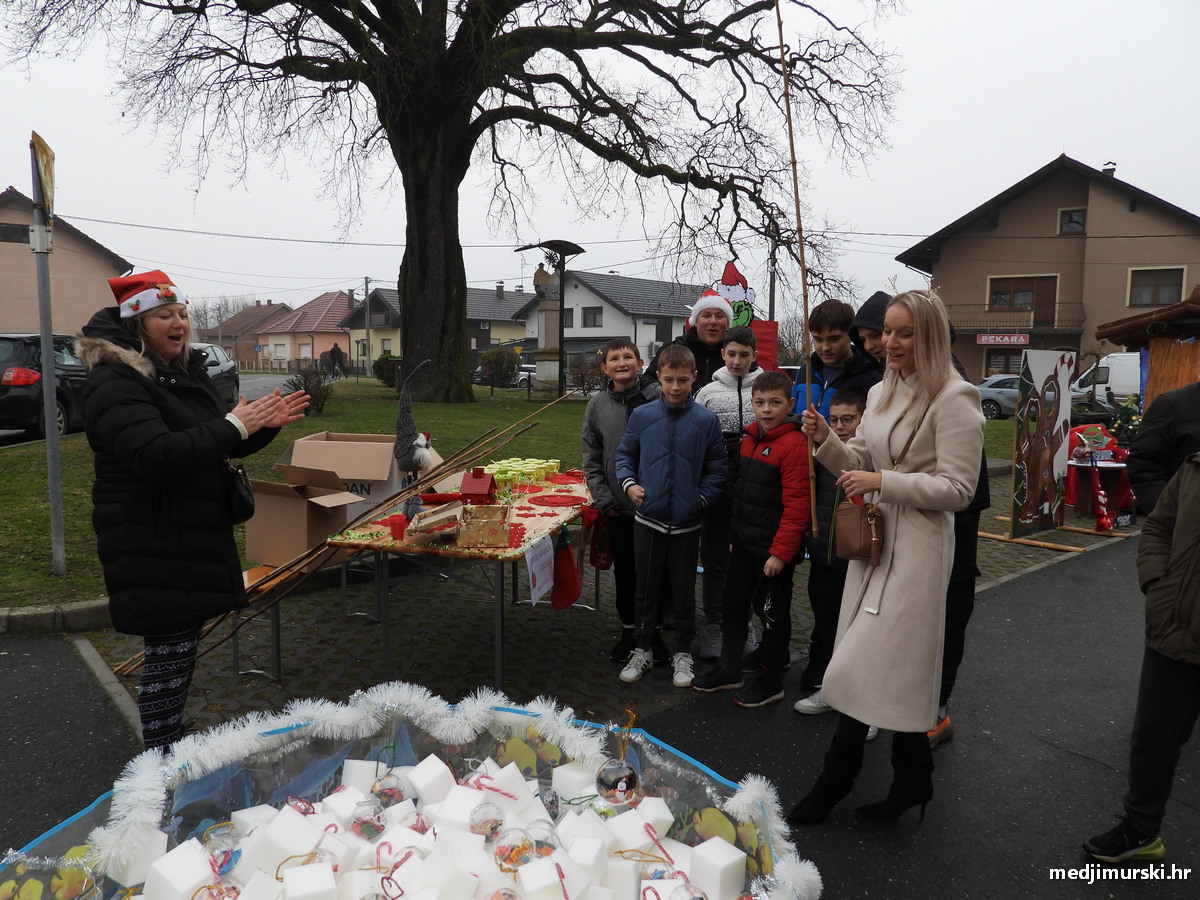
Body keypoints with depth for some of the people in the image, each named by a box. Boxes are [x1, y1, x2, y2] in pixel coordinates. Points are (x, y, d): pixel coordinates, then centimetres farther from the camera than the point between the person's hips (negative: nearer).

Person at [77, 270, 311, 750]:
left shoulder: (187, 372, 14)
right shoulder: (116, 383, -15)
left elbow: (221, 447, 19)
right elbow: (155, 455, -29)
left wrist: (263, 425, 0)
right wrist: (233, 426, -25)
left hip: (196, 538, 9)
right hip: (152, 545, -9)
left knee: (180, 647, 18)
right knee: (169, 653, -3)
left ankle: (174, 748, 33)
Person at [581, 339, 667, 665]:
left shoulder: (659, 396, -8)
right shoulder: (597, 406, 3)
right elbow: (591, 460, 7)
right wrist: (603, 498, -2)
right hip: (618, 508, 3)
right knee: (625, 573, 15)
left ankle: (654, 631, 28)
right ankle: (628, 629, 32)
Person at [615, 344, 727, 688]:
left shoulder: (706, 420, -5)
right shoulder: (641, 416, -3)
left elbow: (717, 468, 2)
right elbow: (625, 454, 9)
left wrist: (703, 497, -9)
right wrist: (629, 483, -7)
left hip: (687, 523, -1)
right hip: (648, 519, 1)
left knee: (684, 591, 12)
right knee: (646, 588, 13)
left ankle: (683, 653, 27)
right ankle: (642, 650, 29)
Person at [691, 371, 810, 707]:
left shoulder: (795, 445, -18)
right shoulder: (749, 440, 9)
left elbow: (796, 506, -21)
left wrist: (781, 552, -21)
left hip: (774, 548, -8)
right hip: (745, 543, 8)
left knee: (771, 612, 6)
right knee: (733, 603, 17)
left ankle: (770, 681, 24)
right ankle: (728, 670, 33)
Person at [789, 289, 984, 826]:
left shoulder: (954, 399, -13)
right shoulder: (881, 393, 11)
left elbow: (957, 489, -15)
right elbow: (858, 463, 15)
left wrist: (884, 481, -21)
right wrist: (825, 440, -3)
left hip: (917, 543, -8)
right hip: (873, 535, 8)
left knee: (869, 663, -4)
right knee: (893, 665, 15)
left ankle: (835, 784, 12)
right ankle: (911, 778, 32)